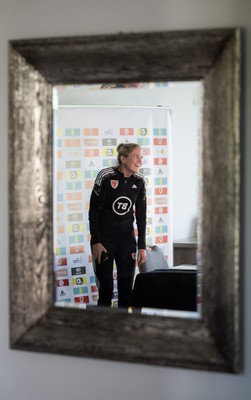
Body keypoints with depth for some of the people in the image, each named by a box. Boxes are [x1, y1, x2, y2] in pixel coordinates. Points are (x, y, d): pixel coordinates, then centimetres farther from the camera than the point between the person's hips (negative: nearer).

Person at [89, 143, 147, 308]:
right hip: (104, 237, -3)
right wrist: (96, 242, -13)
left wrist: (142, 246, 2)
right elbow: (93, 210, -10)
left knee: (126, 287, 4)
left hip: (127, 237, 4)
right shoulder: (106, 176, -13)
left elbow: (141, 215, 5)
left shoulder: (140, 181, -1)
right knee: (106, 287, -2)